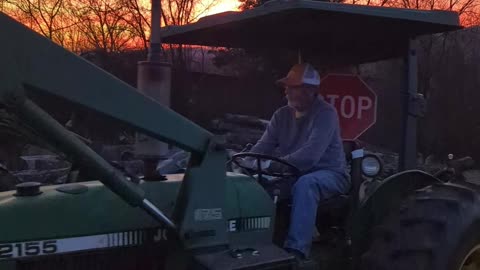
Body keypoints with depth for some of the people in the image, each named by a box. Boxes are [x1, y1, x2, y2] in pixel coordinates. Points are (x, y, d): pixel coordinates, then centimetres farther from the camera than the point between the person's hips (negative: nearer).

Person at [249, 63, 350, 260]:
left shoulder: (325, 113, -17)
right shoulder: (282, 115, 5)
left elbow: (309, 155, -29)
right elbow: (263, 147, 0)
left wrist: (271, 165, -35)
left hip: (328, 174, -6)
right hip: (294, 175, 6)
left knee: (305, 184, -39)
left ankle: (296, 250, -43)